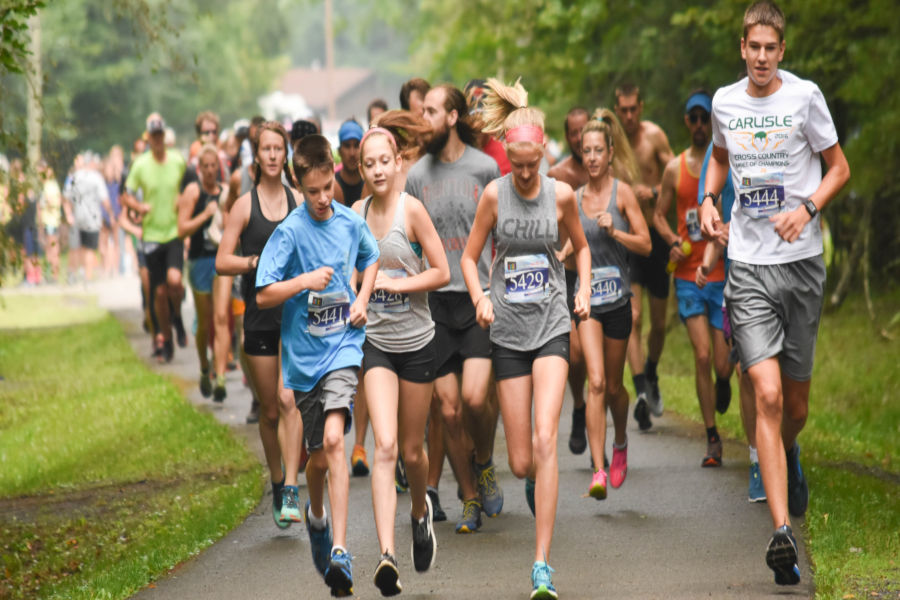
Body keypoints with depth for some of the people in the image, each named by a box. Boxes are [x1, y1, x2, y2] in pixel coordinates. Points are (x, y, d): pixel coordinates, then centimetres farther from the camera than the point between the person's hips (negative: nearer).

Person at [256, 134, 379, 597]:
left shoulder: (351, 222, -1)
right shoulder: (289, 232, -10)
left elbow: (370, 258, 21)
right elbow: (263, 295, -9)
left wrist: (362, 299, 5)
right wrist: (304, 282, -22)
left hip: (342, 346, 0)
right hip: (303, 354, 0)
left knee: (333, 439, -20)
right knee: (319, 456, 9)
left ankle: (338, 550, -24)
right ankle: (316, 516, 44)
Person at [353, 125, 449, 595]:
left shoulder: (411, 209, -9)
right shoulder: (357, 212, 3)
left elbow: (442, 272, -8)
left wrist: (394, 282, -16)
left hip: (417, 340, -2)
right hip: (375, 340, 2)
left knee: (411, 450, 11)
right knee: (384, 446, -14)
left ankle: (420, 510, 45)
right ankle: (387, 556, -21)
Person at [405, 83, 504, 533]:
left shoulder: (485, 168, 0)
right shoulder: (416, 175, 7)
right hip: (436, 299, 3)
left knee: (475, 397, -17)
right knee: (448, 409, 2)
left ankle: (485, 464, 12)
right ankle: (470, 499, 15)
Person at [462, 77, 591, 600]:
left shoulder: (561, 195, -1)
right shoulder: (495, 194, -2)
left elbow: (581, 246, 17)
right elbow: (470, 257, 6)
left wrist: (584, 289, 1)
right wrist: (480, 299, -11)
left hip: (552, 326, -1)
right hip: (509, 331, 1)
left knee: (545, 439, -19)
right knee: (520, 462, 1)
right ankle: (536, 482, 43)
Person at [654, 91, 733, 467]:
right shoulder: (675, 168, 7)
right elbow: (659, 215, 16)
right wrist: (673, 241, -3)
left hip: (724, 274, -1)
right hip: (688, 276, 1)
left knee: (722, 364, -1)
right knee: (701, 356, -10)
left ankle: (724, 380, 39)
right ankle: (712, 438, 1)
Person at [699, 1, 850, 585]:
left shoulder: (804, 97, -4)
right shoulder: (724, 102, 5)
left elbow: (839, 167, 3)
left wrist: (807, 207, -14)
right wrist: (709, 199, 7)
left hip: (802, 261, 0)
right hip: (748, 267, 0)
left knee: (796, 399, 10)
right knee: (768, 396, -14)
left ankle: (789, 455, 48)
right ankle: (783, 532, -18)